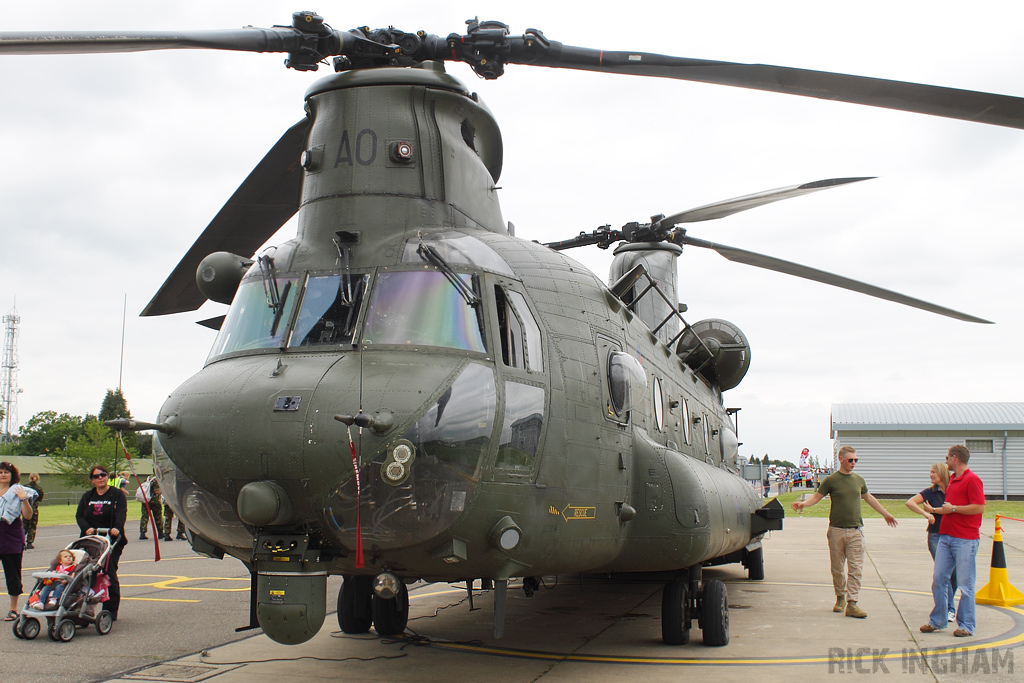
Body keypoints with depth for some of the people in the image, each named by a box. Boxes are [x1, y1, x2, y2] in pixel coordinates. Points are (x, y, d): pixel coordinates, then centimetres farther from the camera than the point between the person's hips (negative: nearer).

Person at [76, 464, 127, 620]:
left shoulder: (117, 494, 4)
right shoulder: (87, 496, 16)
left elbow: (122, 513, -11)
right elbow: (79, 515, 5)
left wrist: (117, 528, -32)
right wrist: (87, 528, -16)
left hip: (112, 541, -3)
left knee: (110, 574, -7)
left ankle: (111, 612, 0)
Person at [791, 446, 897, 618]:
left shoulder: (859, 480, 11)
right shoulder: (831, 480, 0)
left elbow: (868, 498, 27)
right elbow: (817, 496, 3)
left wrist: (885, 514, 36)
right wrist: (803, 504, -17)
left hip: (856, 530, 2)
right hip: (837, 530, -2)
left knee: (855, 568, -6)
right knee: (837, 568, 5)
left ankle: (852, 603, -6)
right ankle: (840, 597, 23)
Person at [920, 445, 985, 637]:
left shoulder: (972, 480, -10)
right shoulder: (952, 479, 18)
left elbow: (979, 507, -19)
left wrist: (953, 508, -13)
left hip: (965, 540, -8)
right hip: (945, 536, 8)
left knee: (965, 584, -1)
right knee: (938, 580, 8)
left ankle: (966, 625, 7)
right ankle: (937, 621, 17)